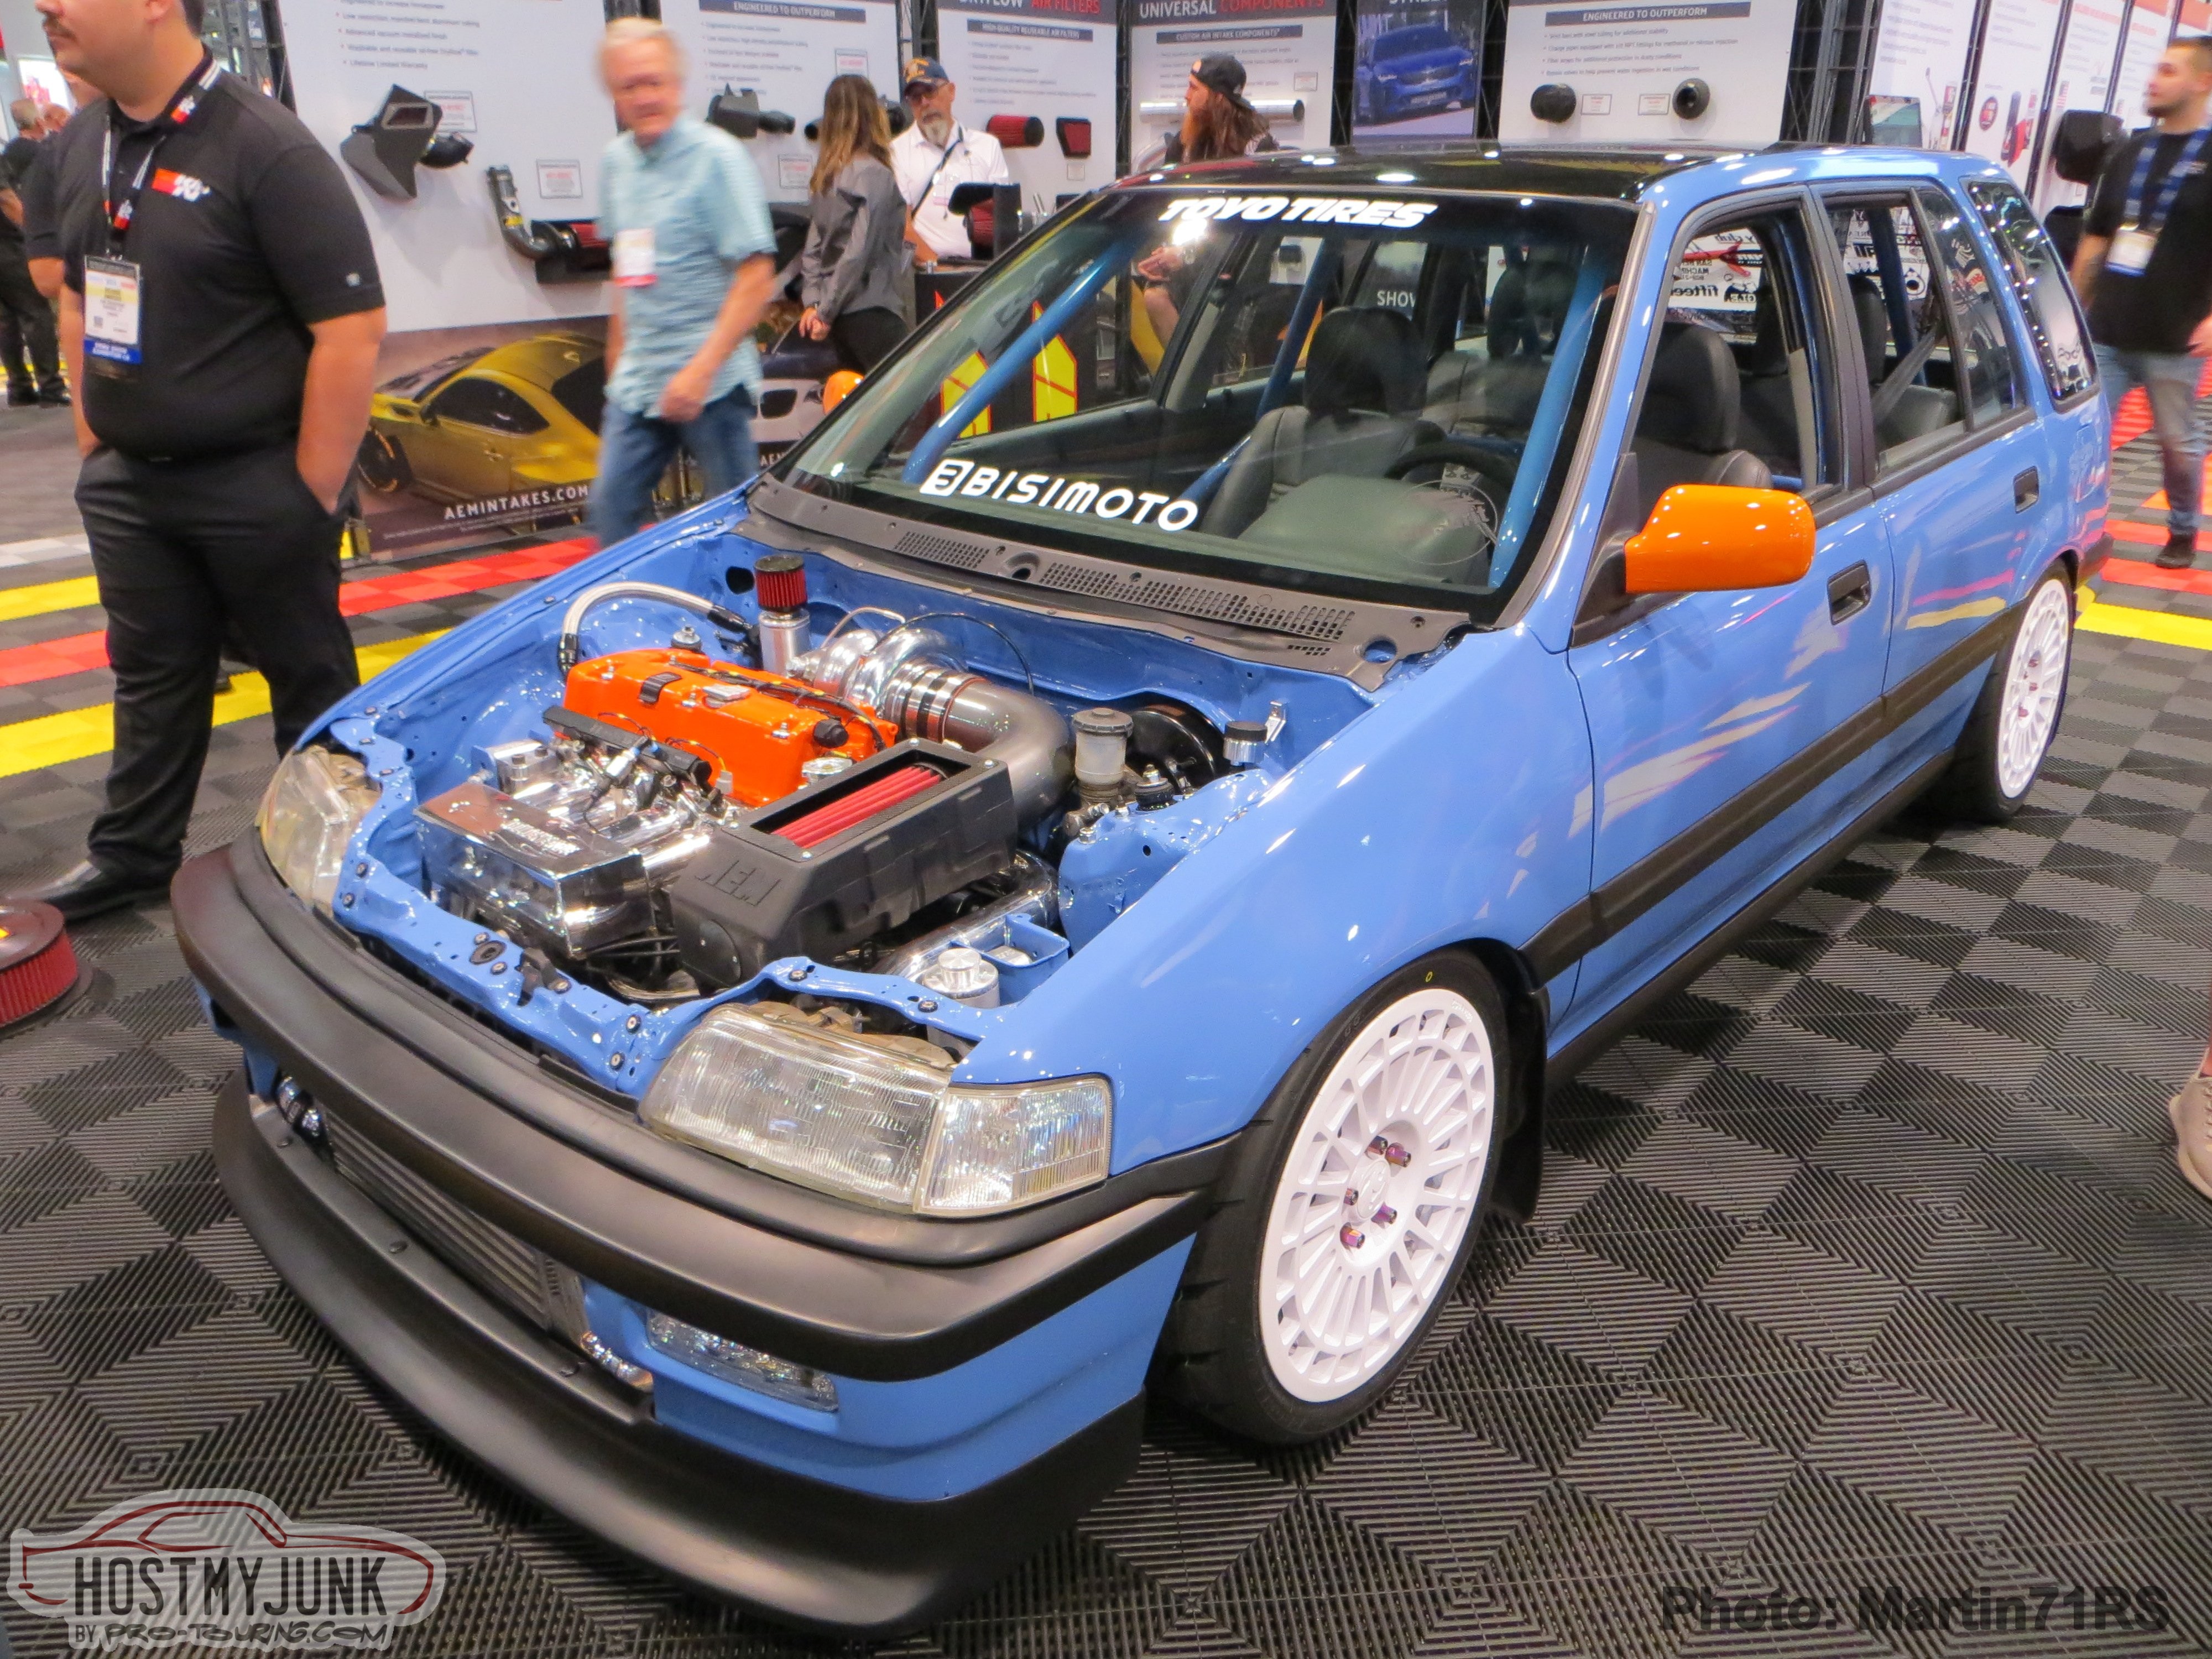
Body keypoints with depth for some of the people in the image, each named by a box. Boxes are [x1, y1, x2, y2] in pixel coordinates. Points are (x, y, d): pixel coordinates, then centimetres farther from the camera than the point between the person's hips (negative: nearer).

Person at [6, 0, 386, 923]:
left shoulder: (264, 149, -16)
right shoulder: (80, 147, 9)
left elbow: (351, 327, -19)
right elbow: (78, 296, 21)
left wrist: (312, 495, -17)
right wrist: (93, 444, 13)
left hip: (256, 483, -7)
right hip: (127, 482, 7)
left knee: (308, 675, 8)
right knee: (151, 675, 17)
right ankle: (133, 857, 31)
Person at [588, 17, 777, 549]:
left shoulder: (717, 156, -9)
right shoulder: (616, 160, 11)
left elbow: (756, 275, -15)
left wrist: (703, 368, -22)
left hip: (711, 381, -7)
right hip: (636, 381, 7)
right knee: (612, 509, 8)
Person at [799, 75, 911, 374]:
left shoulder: (825, 176, 12)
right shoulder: (875, 175, -11)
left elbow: (814, 248, 10)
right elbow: (859, 253, -16)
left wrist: (813, 302, 4)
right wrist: (826, 312, -12)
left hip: (839, 314, 8)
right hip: (872, 311, -8)